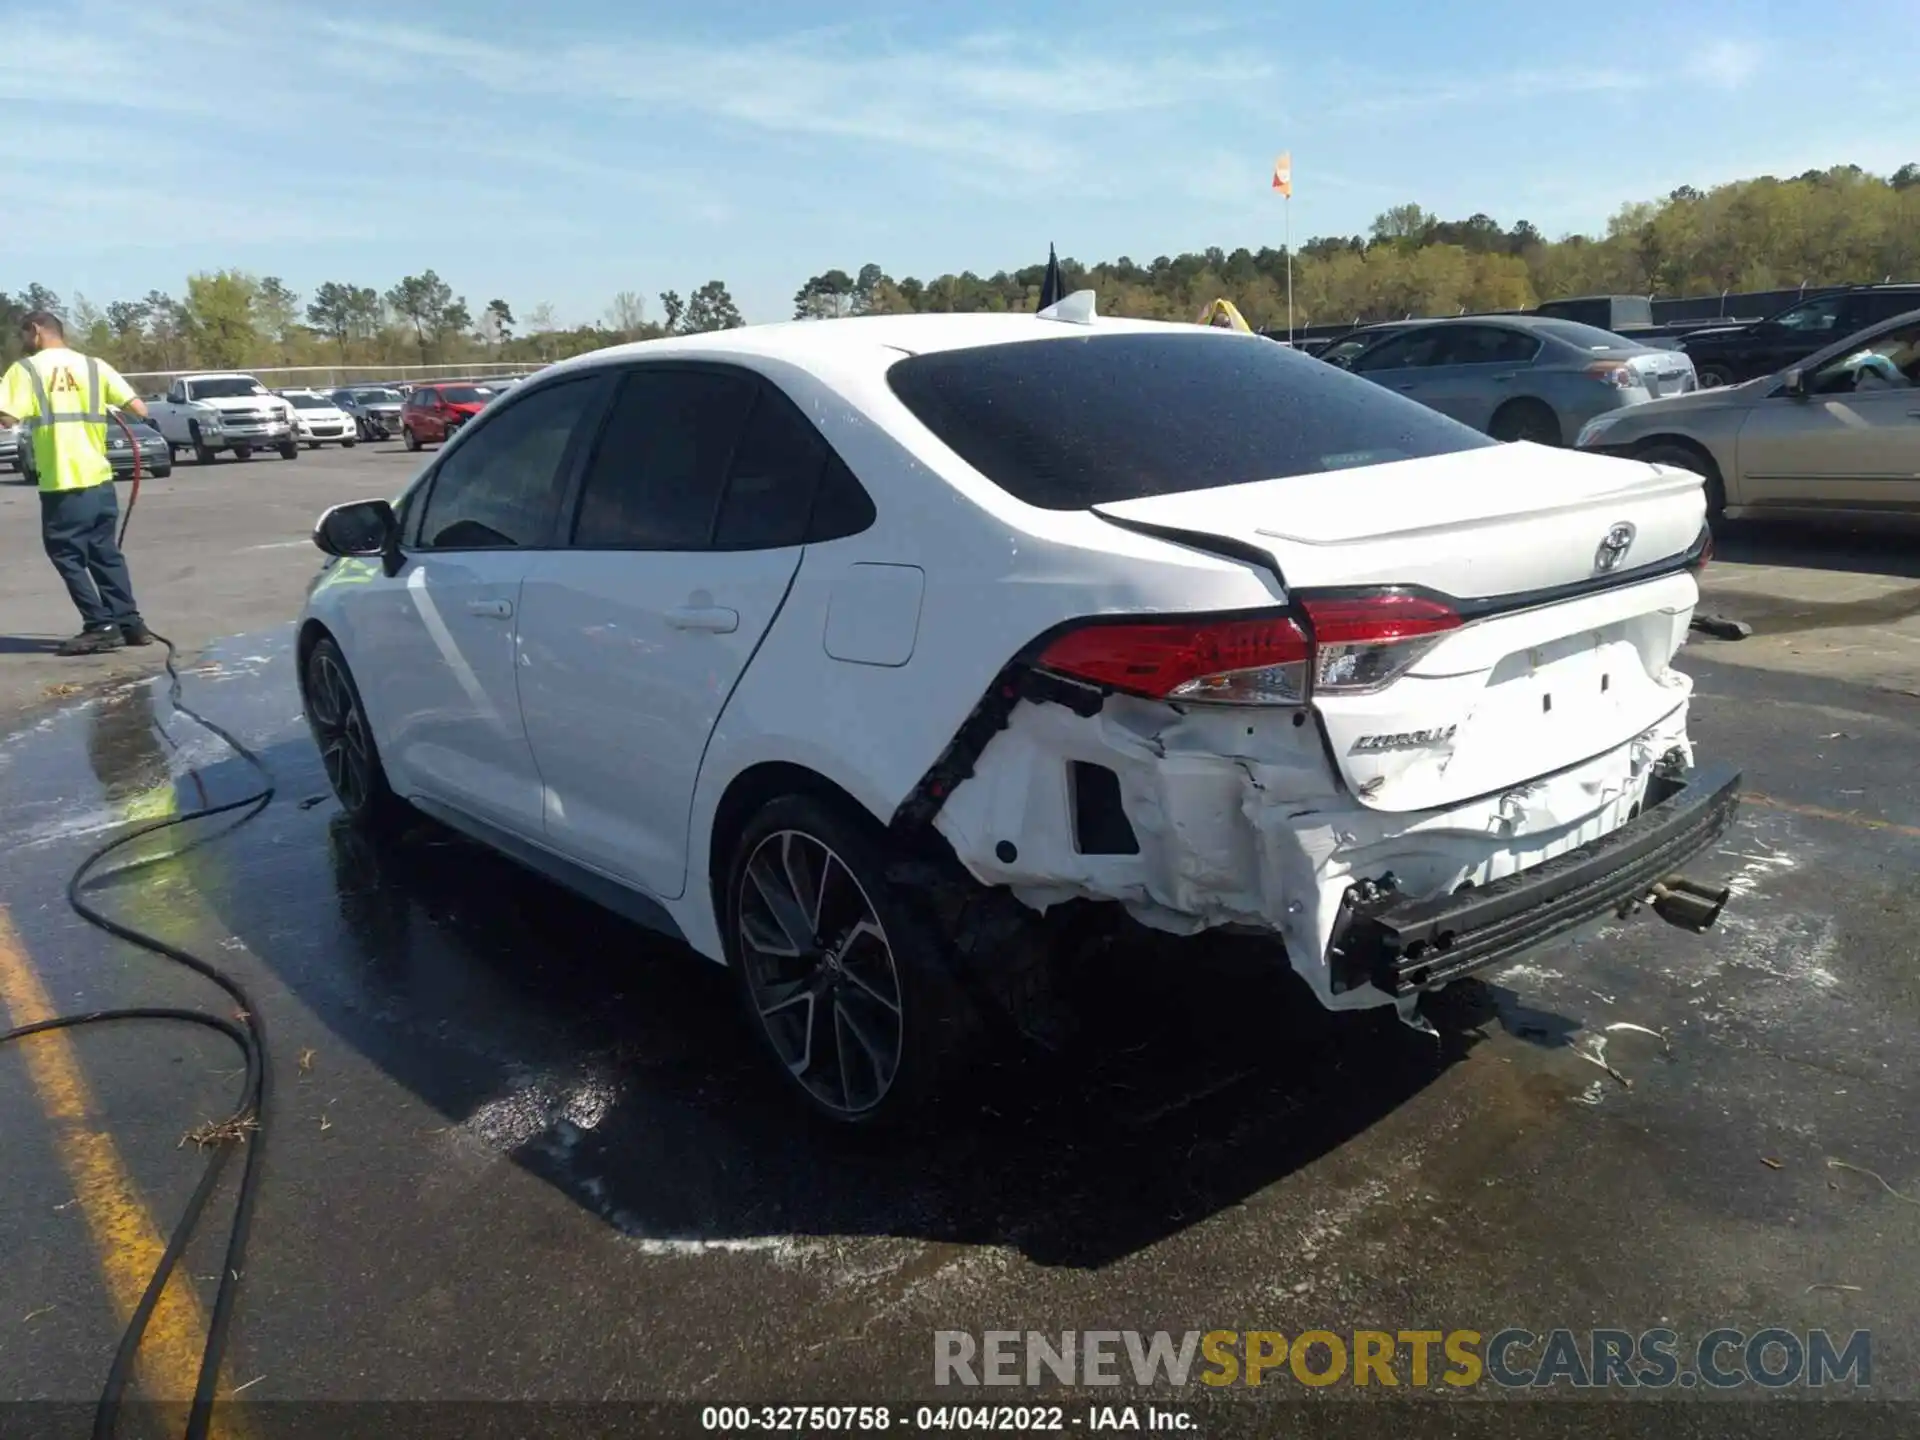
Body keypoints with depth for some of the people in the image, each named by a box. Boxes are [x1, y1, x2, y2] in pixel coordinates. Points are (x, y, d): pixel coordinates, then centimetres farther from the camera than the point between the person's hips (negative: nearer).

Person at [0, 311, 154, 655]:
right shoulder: (94, 366, 7)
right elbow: (139, 409, 1)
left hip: (62, 484, -5)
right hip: (99, 479, 5)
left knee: (68, 556, 4)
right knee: (105, 553, 14)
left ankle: (101, 627, 0)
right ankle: (130, 623, 14)